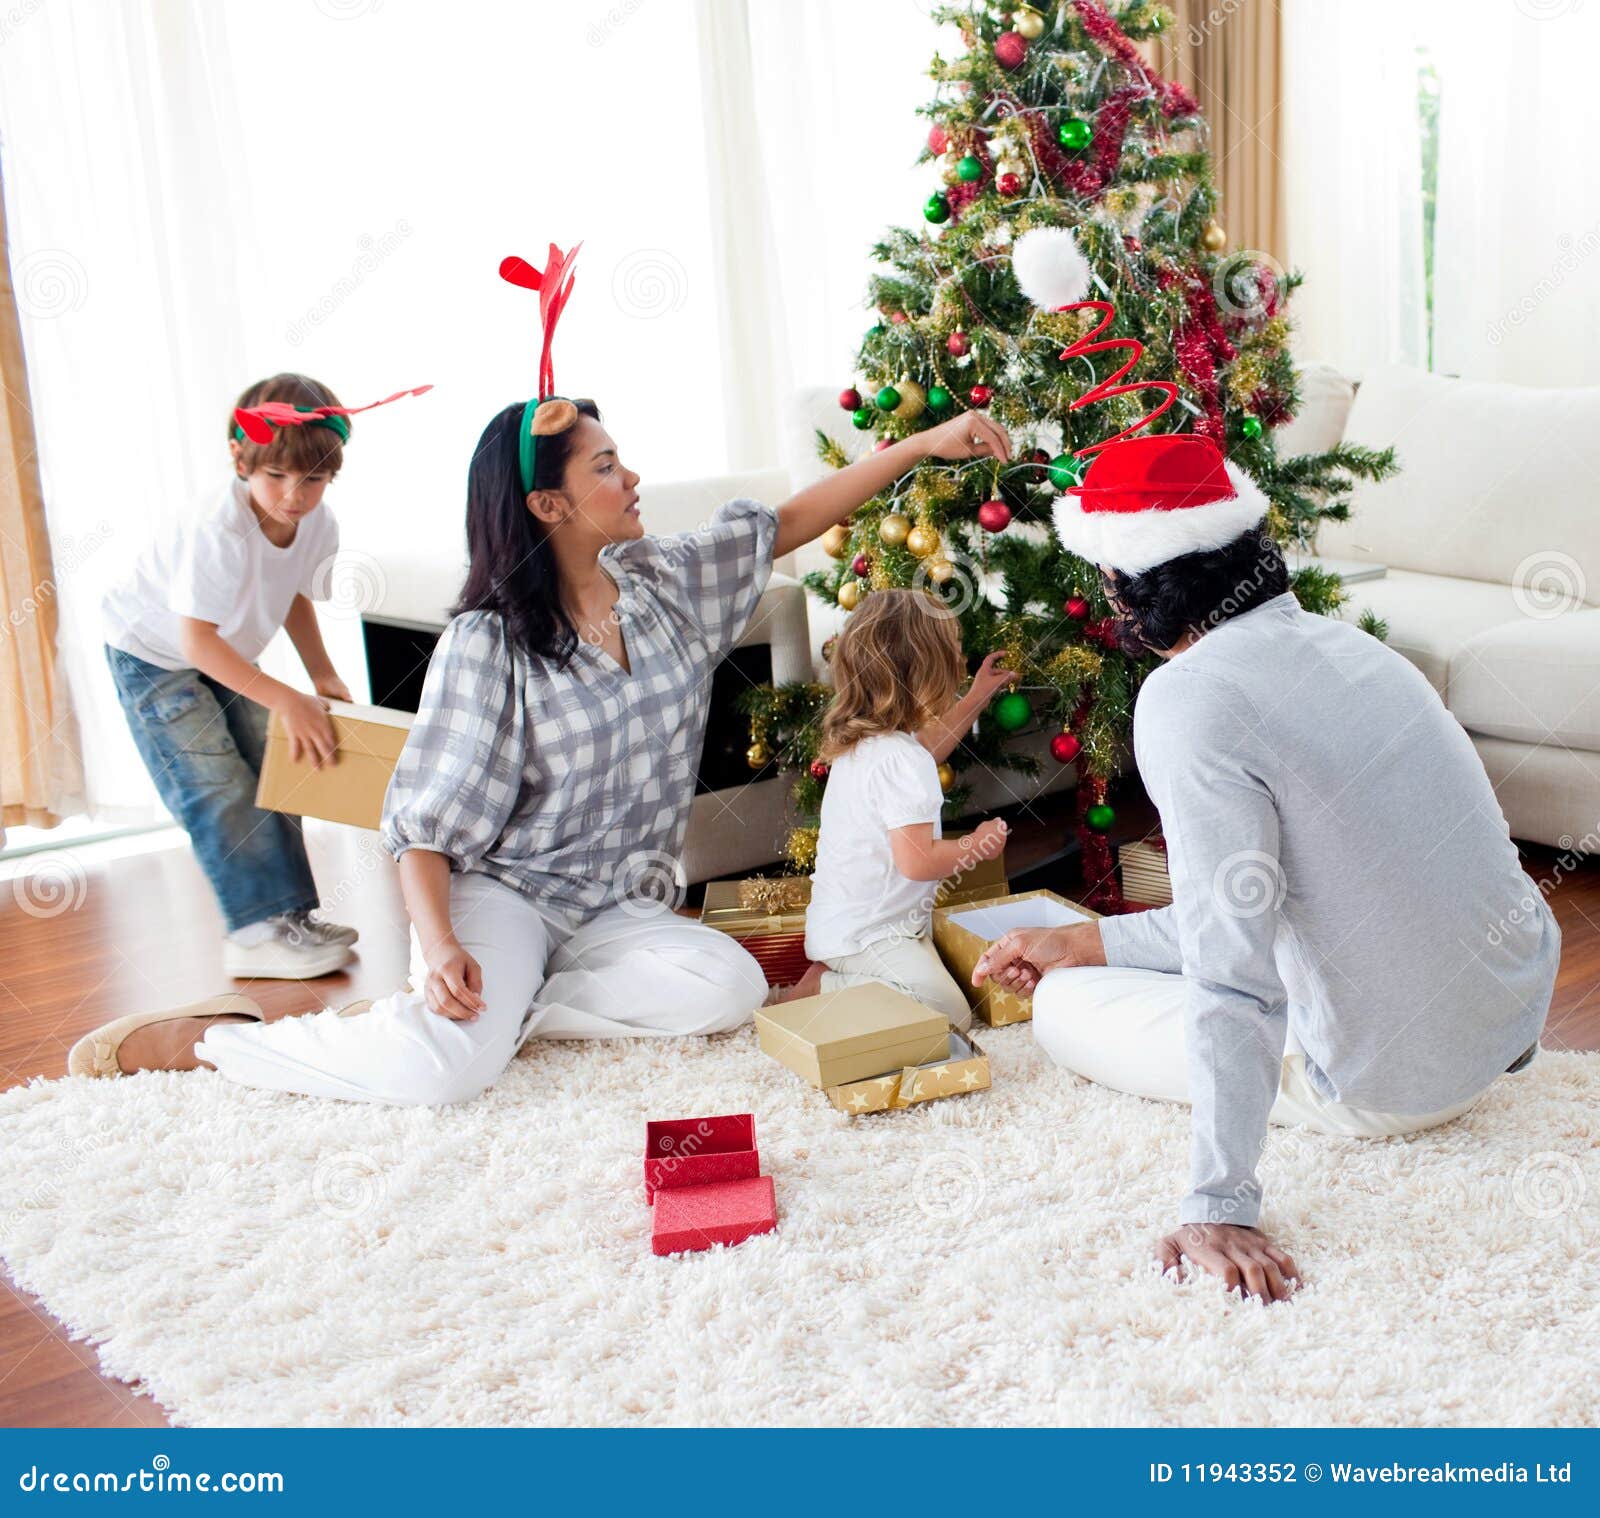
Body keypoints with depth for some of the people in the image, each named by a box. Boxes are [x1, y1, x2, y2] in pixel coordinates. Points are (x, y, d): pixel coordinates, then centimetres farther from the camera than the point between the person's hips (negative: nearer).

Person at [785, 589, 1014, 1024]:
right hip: (866, 935, -10)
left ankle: (831, 974, 10)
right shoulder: (900, 760, -25)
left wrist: (977, 698, 36)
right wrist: (977, 845, -9)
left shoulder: (860, 740, 7)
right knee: (950, 1013, -19)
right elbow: (917, 861, -27)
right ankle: (820, 992, -12)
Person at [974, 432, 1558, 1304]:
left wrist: (1219, 1207, -25)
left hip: (1393, 1083, -9)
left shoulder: (1190, 697, -23)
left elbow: (1231, 972, -28)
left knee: (1062, 1010, 7)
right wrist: (1086, 941, 15)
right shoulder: (1341, 644, 6)